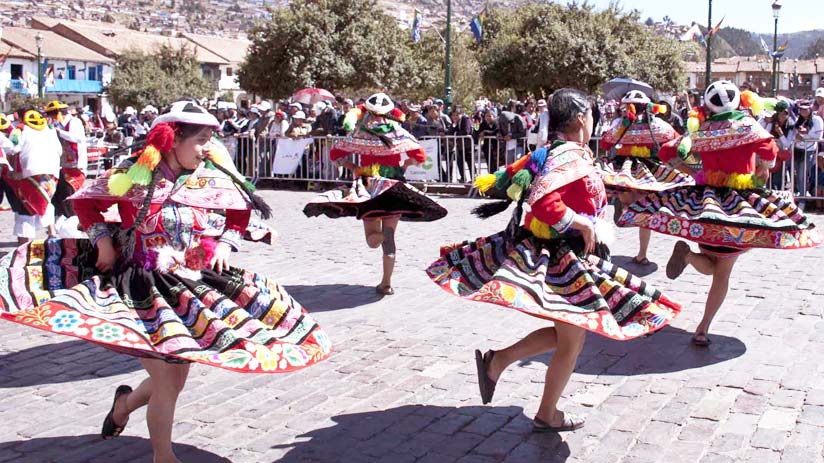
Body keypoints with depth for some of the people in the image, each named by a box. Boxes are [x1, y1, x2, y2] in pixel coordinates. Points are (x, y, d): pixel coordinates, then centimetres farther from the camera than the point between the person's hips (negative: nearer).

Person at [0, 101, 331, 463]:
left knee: (175, 381, 14)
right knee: (167, 383, -7)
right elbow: (85, 202, 2)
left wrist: (224, 244, 2)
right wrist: (103, 240, -8)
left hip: (191, 288, 5)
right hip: (143, 291, -5)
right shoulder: (137, 174, -11)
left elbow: (242, 209, 15)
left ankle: (125, 403, 46)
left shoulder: (211, 177, -1)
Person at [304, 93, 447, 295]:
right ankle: (386, 283, 4)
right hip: (393, 188, 0)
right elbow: (420, 156, -6)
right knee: (389, 236, 8)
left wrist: (353, 167, 11)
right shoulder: (399, 133, -3)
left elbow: (335, 154, -1)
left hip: (368, 187, 0)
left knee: (373, 239, 9)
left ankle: (379, 234, -28)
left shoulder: (359, 134, -2)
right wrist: (402, 165, 10)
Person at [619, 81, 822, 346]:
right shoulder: (745, 125, -6)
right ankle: (703, 330, 0)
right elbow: (768, 148, -22)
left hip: (703, 200, 2)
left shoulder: (699, 130, 2)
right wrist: (763, 170, -4)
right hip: (738, 204, -2)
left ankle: (687, 254, -17)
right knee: (723, 273, 7)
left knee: (711, 267, 17)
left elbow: (666, 152, 7)